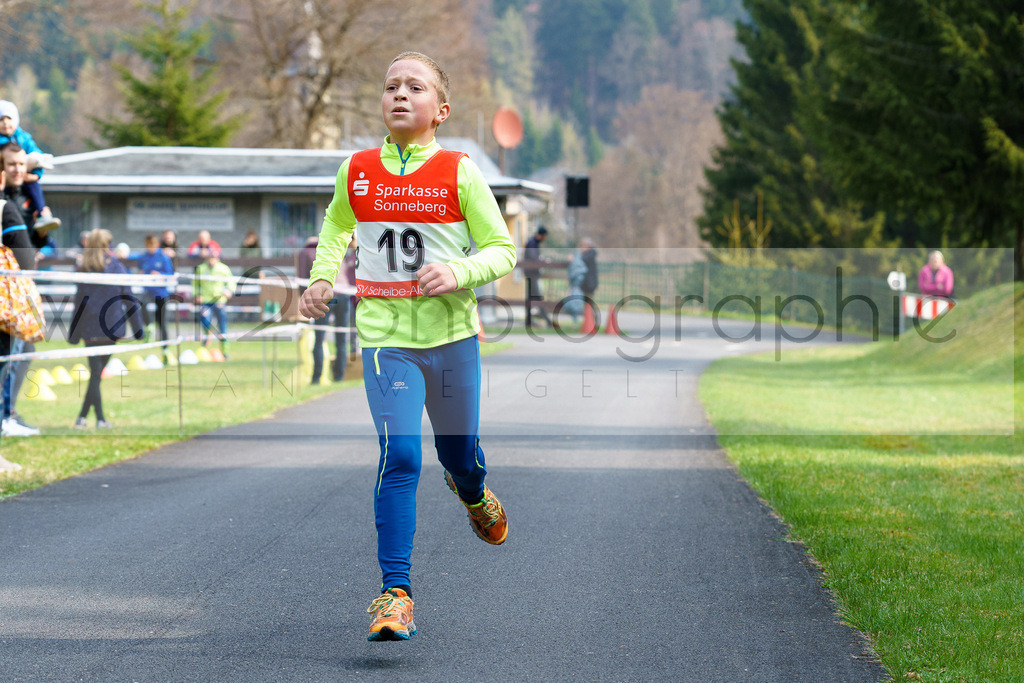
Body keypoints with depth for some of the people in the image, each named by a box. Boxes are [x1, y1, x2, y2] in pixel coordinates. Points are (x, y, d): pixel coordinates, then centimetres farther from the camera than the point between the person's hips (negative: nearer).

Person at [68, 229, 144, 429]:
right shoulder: (117, 268, -1)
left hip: (90, 329, 1)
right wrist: (137, 328, 4)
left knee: (95, 373, 4)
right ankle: (83, 416, 6)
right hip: (111, 328, -1)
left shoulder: (84, 271, 3)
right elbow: (129, 299, -1)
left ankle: (100, 418, -4)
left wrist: (73, 334, 9)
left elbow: (79, 302, 4)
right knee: (97, 373, 7)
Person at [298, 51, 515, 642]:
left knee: (458, 452, 16)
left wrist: (458, 273, -20)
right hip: (385, 336, 0)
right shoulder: (357, 171, 3)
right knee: (399, 454, -16)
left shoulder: (459, 173, -5)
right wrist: (322, 279, 8)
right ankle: (395, 594, -13)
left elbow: (503, 249, -1)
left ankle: (473, 494, 56)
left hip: (452, 334, 0)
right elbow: (336, 226, 24)